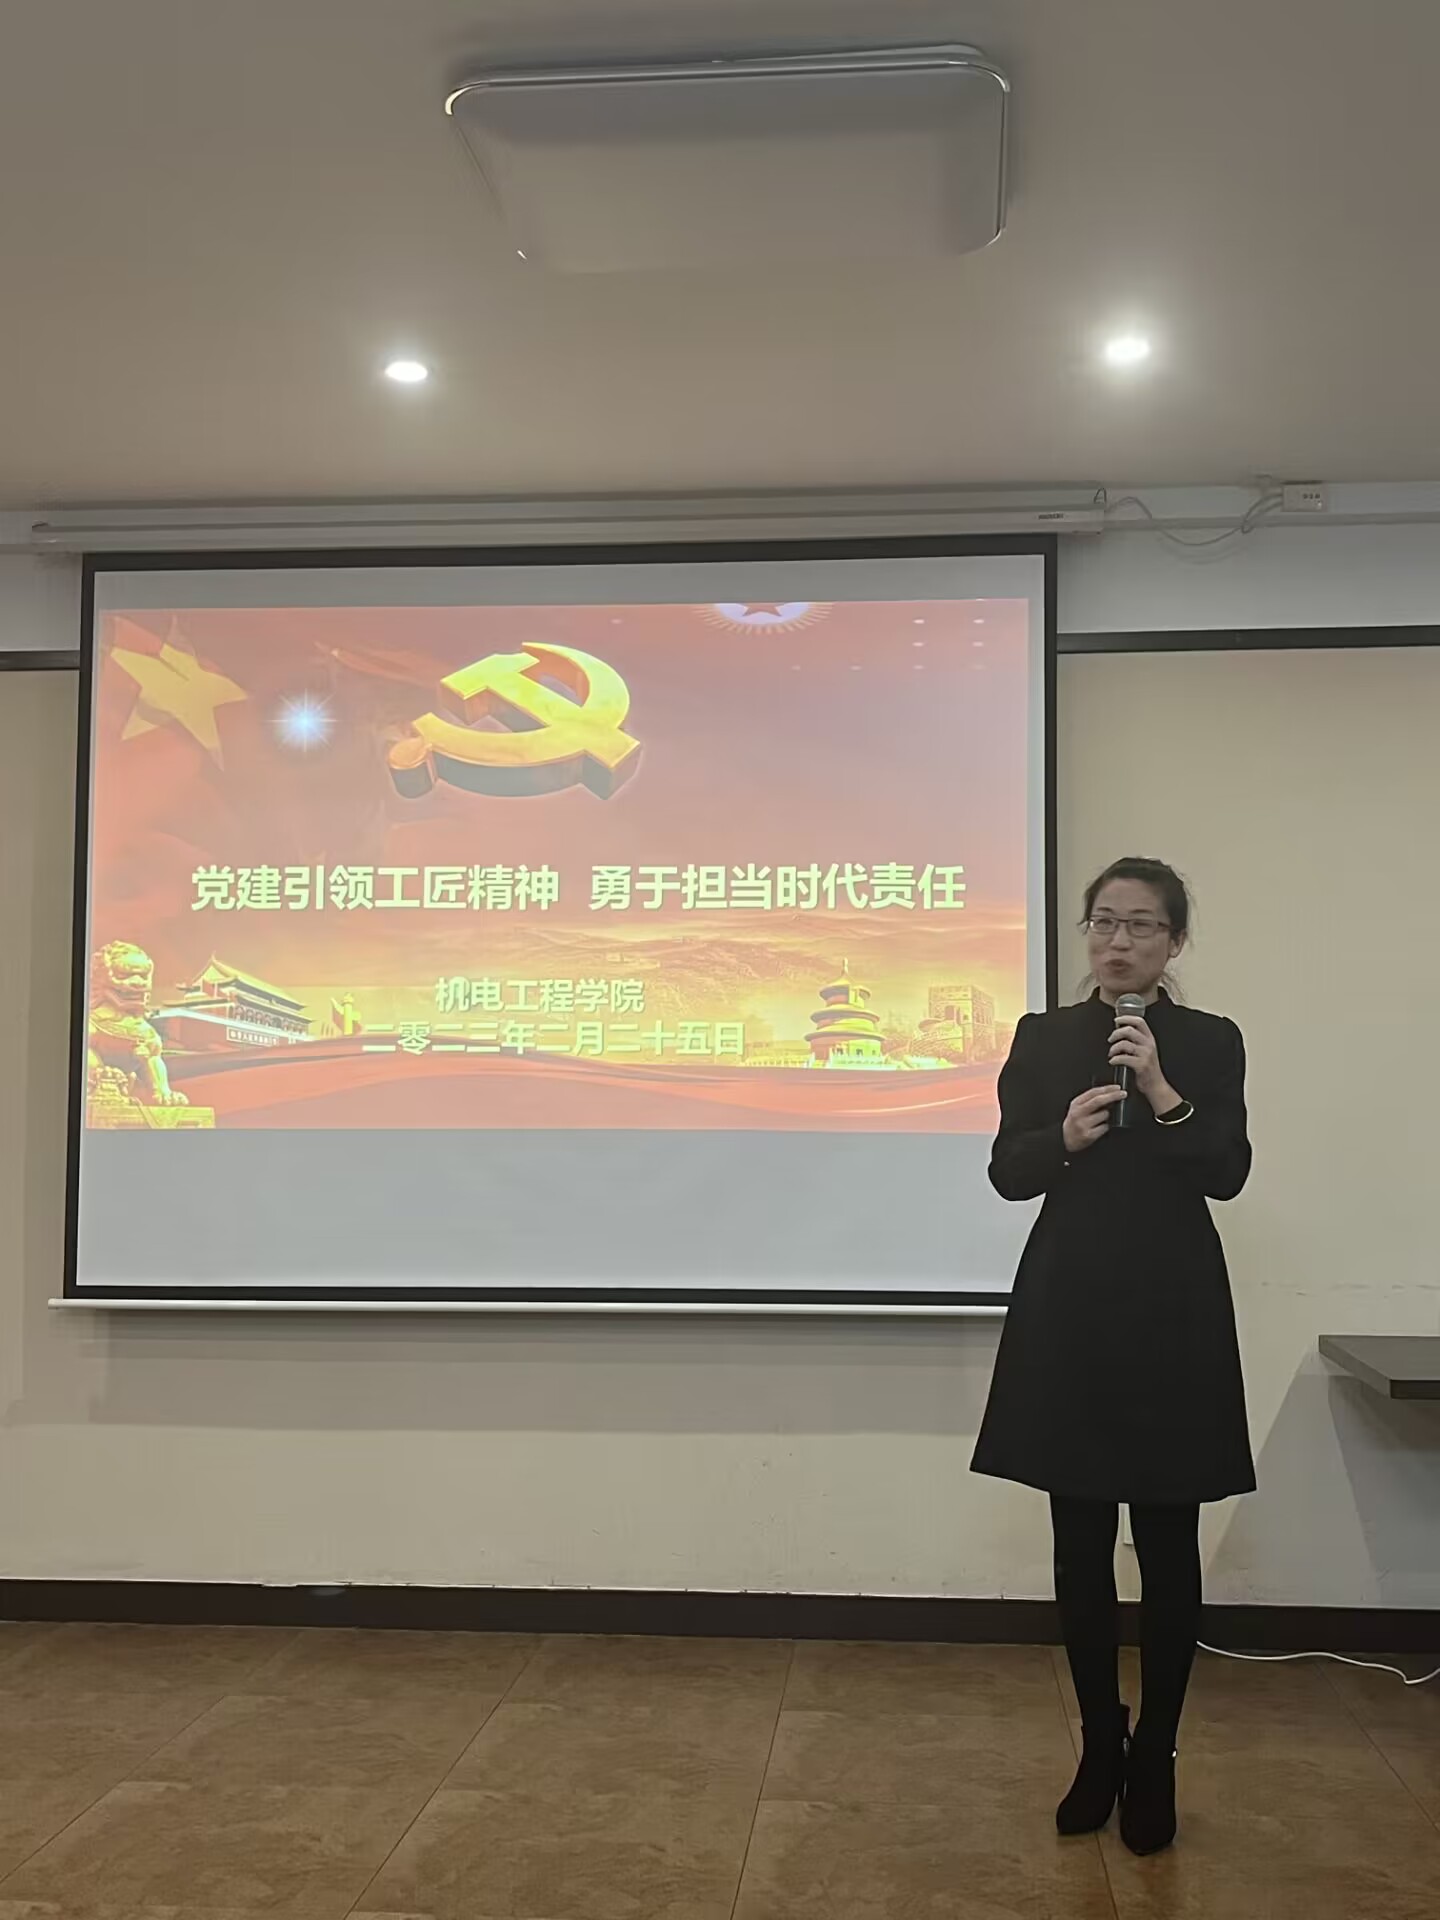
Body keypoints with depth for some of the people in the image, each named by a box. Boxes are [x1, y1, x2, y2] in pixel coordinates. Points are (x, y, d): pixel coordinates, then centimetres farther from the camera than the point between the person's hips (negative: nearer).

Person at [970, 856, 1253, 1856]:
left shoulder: (1211, 1042, 1)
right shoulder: (1044, 1037, 5)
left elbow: (1228, 1172, -10)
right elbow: (1007, 1171, 1)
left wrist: (1161, 1092, -23)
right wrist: (1064, 1137, -18)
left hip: (1174, 1312, -1)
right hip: (1070, 1310, 1)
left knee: (1167, 1545, 4)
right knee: (1081, 1542, 7)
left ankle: (1155, 1757, 19)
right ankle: (1100, 1746, 23)